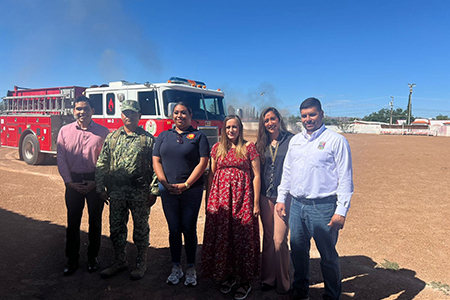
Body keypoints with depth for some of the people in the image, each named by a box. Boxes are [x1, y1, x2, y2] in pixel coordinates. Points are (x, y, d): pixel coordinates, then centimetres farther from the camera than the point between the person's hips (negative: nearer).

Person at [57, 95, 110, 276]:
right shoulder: (65, 131, 4)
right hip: (73, 181, 2)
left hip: (95, 181, -1)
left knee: (95, 221, 8)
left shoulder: (103, 132, -3)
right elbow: (61, 158, 3)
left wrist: (96, 182, -11)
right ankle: (72, 259, 25)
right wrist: (69, 182, -5)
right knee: (73, 221, 9)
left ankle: (92, 258, 25)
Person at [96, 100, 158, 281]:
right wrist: (101, 188, 4)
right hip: (116, 191, 4)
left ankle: (141, 264, 25)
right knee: (116, 227, 13)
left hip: (140, 192, -3)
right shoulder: (111, 137, 8)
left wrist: (154, 191, -8)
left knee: (141, 228, 7)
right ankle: (120, 261, 32)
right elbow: (102, 163, 9)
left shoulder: (148, 139, -2)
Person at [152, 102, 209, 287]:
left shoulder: (198, 136, 2)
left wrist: (185, 184, -12)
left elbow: (203, 162, -6)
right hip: (168, 191, 3)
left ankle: (191, 269, 18)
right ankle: (176, 268, 23)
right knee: (173, 230, 9)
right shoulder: (163, 136, 12)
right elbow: (156, 161, 7)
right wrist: (166, 184, -7)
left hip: (191, 191, -2)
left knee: (189, 230, 4)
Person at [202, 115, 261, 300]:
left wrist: (256, 203, -5)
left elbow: (256, 175, -1)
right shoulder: (217, 148, 9)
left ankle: (245, 281, 17)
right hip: (220, 197, 3)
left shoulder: (249, 147, 0)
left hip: (242, 197, -3)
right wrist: (209, 199, 8)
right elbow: (211, 174, 13)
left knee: (243, 237, 2)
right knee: (221, 236, 7)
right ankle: (228, 275, 27)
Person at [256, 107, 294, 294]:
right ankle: (268, 278, 28)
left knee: (279, 240, -2)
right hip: (265, 196, 4)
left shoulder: (291, 140, -3)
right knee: (268, 237, 13)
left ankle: (283, 282, 19)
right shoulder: (261, 143, 9)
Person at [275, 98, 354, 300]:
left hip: (323, 207, -5)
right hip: (297, 205, 6)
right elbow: (287, 171, 18)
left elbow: (345, 178, -9)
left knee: (328, 256, 8)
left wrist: (341, 211, -13)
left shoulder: (336, 141, -6)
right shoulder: (295, 141, 12)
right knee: (298, 252, 17)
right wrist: (281, 198, 14)